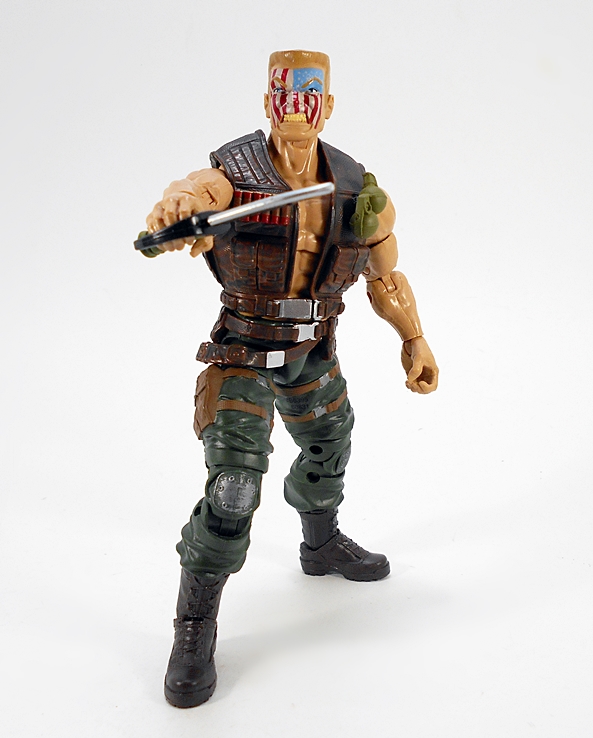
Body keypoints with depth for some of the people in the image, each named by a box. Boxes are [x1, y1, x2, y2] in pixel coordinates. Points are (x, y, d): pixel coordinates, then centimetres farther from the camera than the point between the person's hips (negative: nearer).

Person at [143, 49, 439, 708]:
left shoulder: (358, 193, -9)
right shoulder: (231, 176, -23)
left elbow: (385, 274, 5)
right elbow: (185, 200, -46)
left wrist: (415, 340, -1)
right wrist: (172, 218, -70)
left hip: (312, 351, 6)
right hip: (242, 353, -5)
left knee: (328, 449, 24)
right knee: (234, 486, -16)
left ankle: (322, 546, 55)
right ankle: (194, 630, 4)